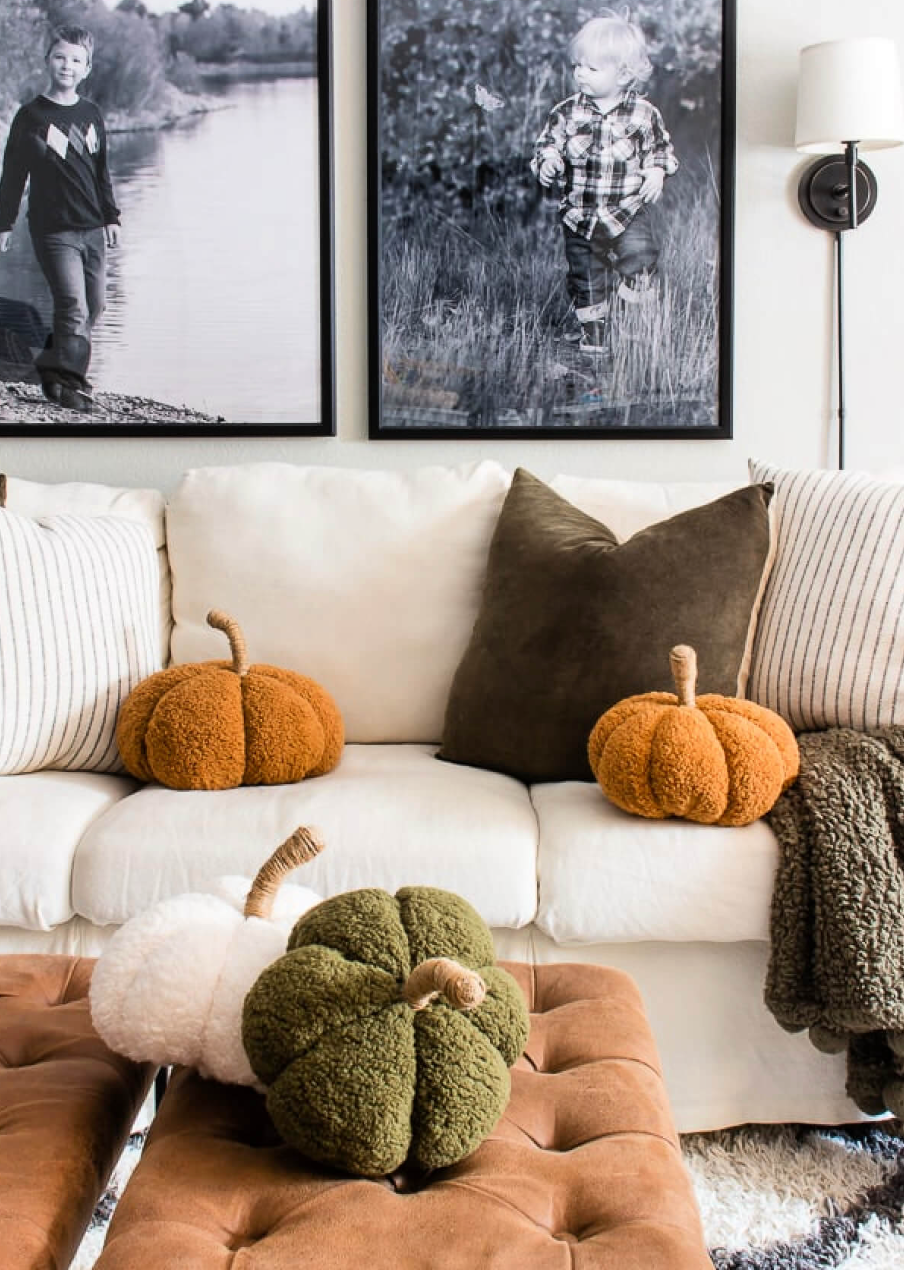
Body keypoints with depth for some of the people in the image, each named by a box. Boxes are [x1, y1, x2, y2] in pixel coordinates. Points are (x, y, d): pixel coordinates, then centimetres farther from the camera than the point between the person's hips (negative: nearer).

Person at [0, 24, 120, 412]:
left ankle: (56, 369, 26)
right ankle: (66, 382, -8)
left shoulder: (91, 114, 9)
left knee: (93, 306, 9)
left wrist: (111, 217, 14)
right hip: (53, 230, -5)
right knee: (74, 307, -15)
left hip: (93, 229, 5)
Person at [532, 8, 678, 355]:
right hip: (579, 215, 2)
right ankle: (594, 343, 22)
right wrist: (547, 161, -17)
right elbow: (546, 144, 5)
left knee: (639, 253, -28)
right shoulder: (566, 113, -2)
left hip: (628, 212, -1)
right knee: (587, 283, 7)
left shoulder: (644, 114, -2)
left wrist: (656, 172, -9)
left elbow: (661, 149, 10)